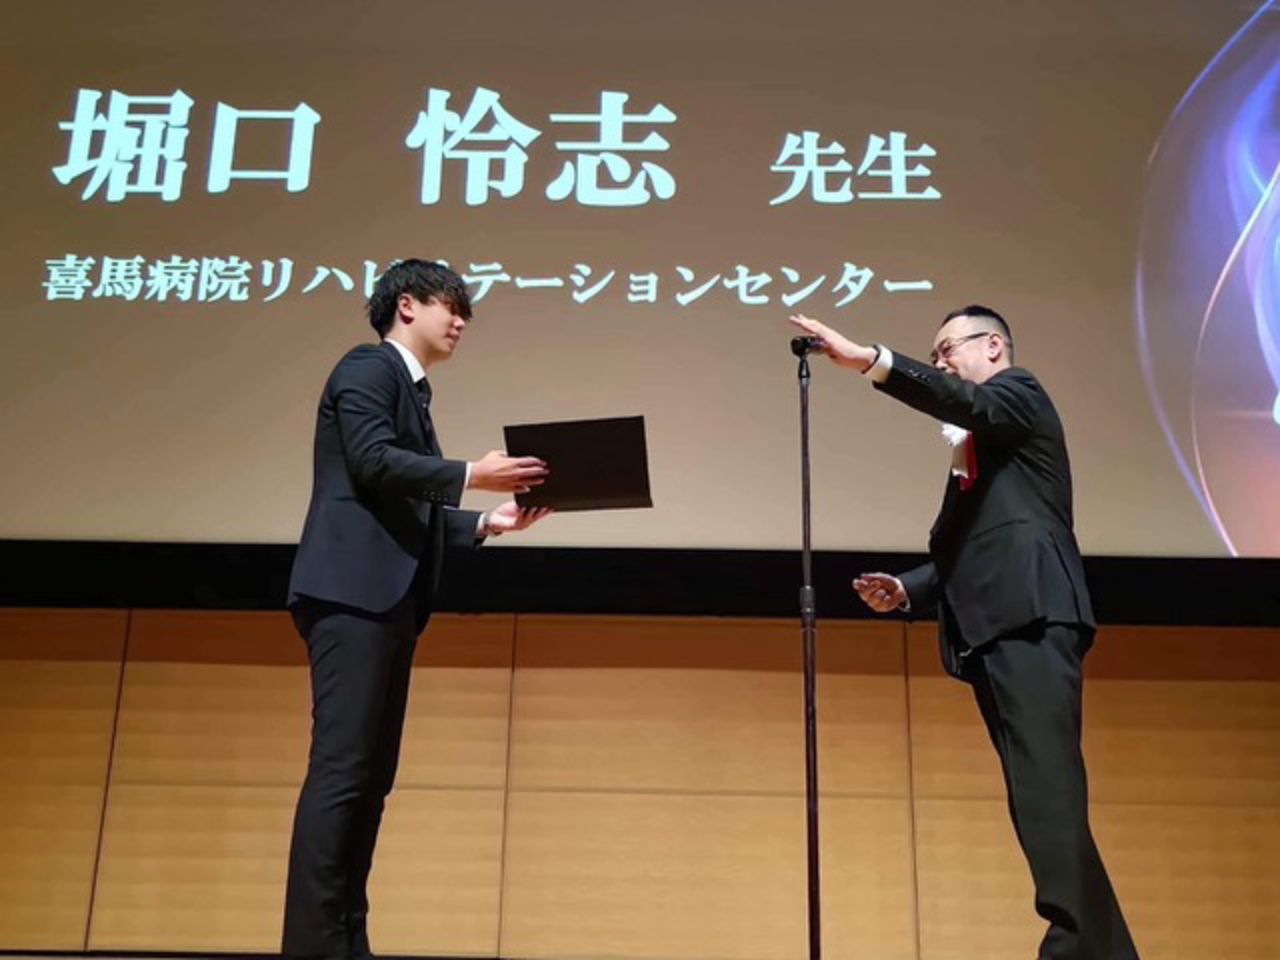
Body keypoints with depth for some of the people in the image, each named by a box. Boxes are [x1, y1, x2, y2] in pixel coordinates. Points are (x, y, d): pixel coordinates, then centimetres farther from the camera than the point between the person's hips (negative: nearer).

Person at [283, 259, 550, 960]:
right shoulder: (369, 367, 0)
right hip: (353, 594, -10)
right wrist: (471, 475, -13)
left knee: (371, 777, 6)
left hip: (389, 604, 10)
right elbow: (372, 460, -16)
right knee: (340, 770, -13)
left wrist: (487, 523, 9)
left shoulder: (411, 392, 26)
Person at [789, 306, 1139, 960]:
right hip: (990, 631, 9)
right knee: (1038, 800, 4)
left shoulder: (1020, 393, 10)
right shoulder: (972, 450, 31)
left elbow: (969, 404, -14)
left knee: (1048, 789, -18)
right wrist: (907, 589, 11)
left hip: (1030, 618, -9)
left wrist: (870, 360, -24)